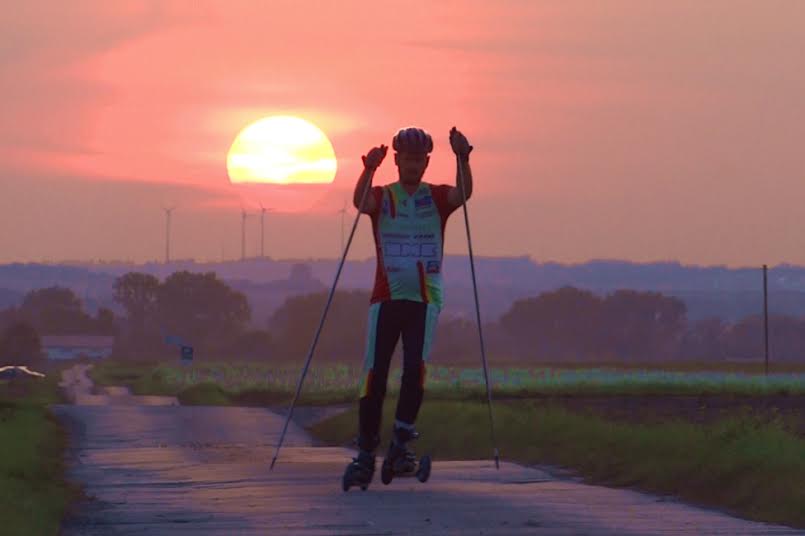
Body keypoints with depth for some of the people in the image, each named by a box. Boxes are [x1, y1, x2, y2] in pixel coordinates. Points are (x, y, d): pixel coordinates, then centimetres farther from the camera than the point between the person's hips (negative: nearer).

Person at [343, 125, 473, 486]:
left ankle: (401, 442, -8)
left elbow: (463, 193, -14)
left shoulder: (436, 197, 8)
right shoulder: (382, 197, 7)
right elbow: (360, 202, -16)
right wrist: (369, 170, -35)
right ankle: (366, 452, 2)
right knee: (375, 373, -4)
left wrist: (462, 159, -31)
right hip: (386, 297, 0)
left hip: (424, 297, 0)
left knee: (415, 367, -17)